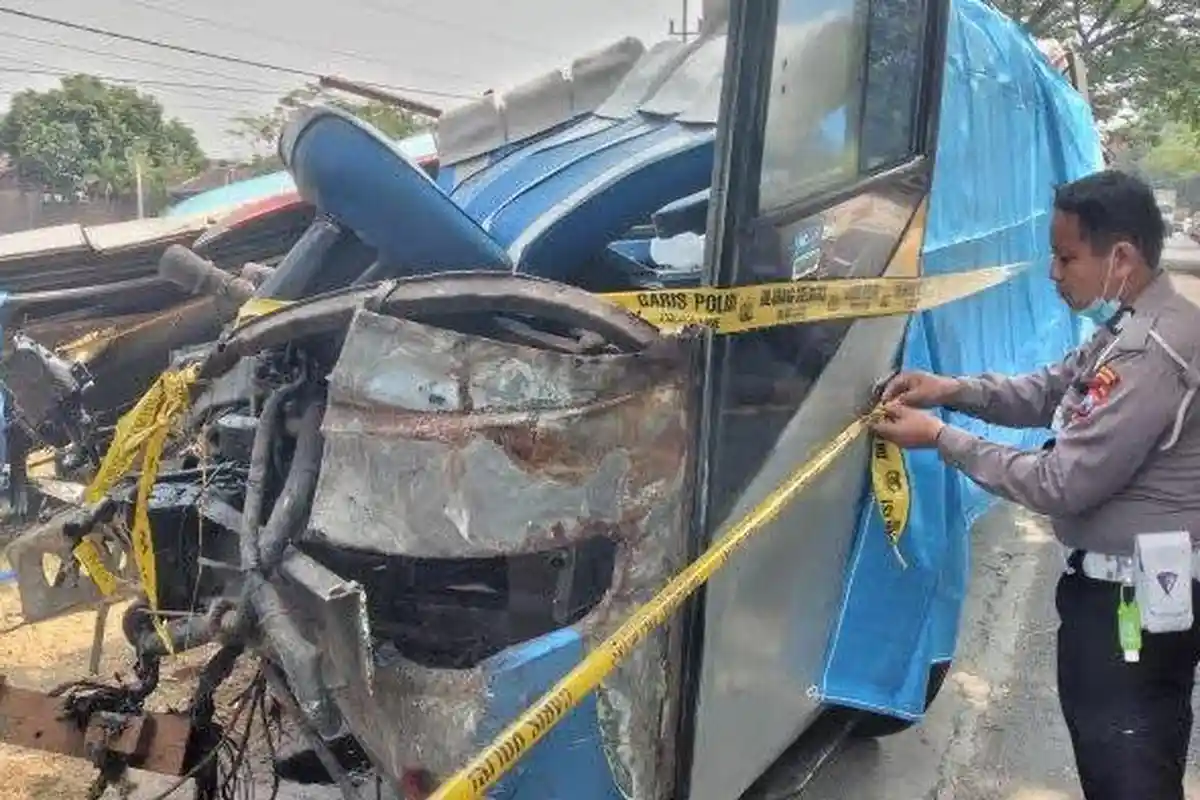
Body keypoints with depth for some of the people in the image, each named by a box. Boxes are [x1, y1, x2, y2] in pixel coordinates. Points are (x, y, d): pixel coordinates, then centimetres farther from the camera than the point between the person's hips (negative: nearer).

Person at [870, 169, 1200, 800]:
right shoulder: (1132, 325, 5)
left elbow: (1061, 485, -26)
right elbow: (1053, 392, 15)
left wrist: (940, 438, -18)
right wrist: (953, 390, -1)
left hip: (1135, 596, -10)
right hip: (1142, 585, 10)